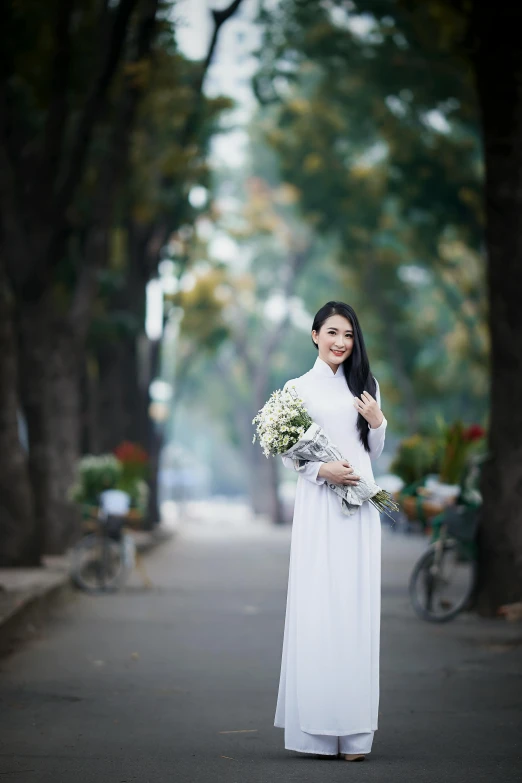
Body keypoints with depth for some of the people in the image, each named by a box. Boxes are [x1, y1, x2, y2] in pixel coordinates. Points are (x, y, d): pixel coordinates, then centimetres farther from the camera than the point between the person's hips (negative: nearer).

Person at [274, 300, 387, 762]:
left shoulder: (365, 385, 14)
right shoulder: (299, 387, 7)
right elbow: (287, 454, 3)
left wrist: (377, 422, -1)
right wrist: (322, 469, -14)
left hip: (359, 505, 2)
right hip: (318, 504, -2)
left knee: (357, 607, -1)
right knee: (316, 606, -6)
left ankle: (353, 730, 0)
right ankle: (318, 726, -2)